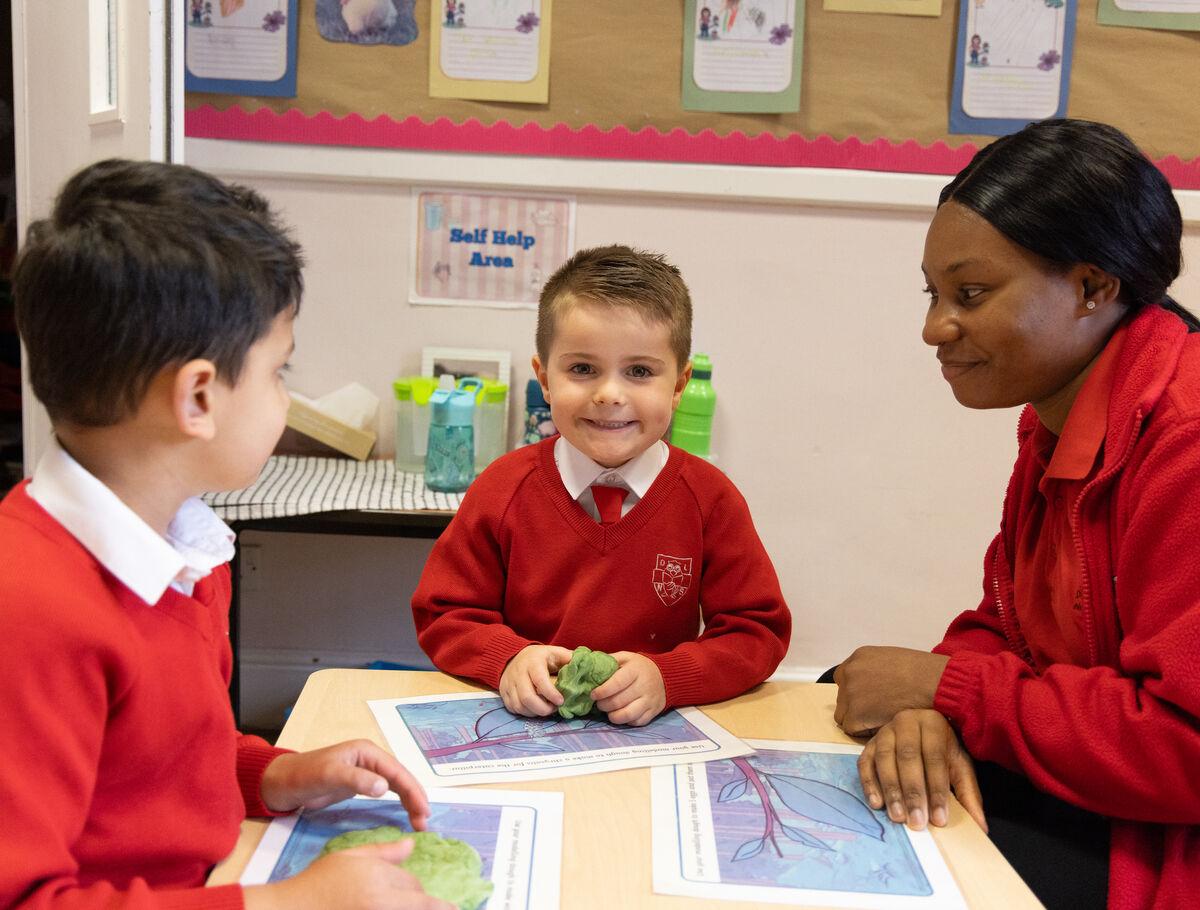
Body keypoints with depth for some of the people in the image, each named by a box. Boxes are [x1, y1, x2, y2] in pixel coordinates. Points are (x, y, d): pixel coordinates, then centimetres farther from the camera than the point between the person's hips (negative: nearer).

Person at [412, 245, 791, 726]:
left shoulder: (710, 499, -2)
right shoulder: (503, 488, -1)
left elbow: (759, 632, -1)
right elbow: (443, 616, 4)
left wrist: (666, 677, -18)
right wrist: (509, 658, -17)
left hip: (658, 740, 1)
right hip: (524, 728, 0)